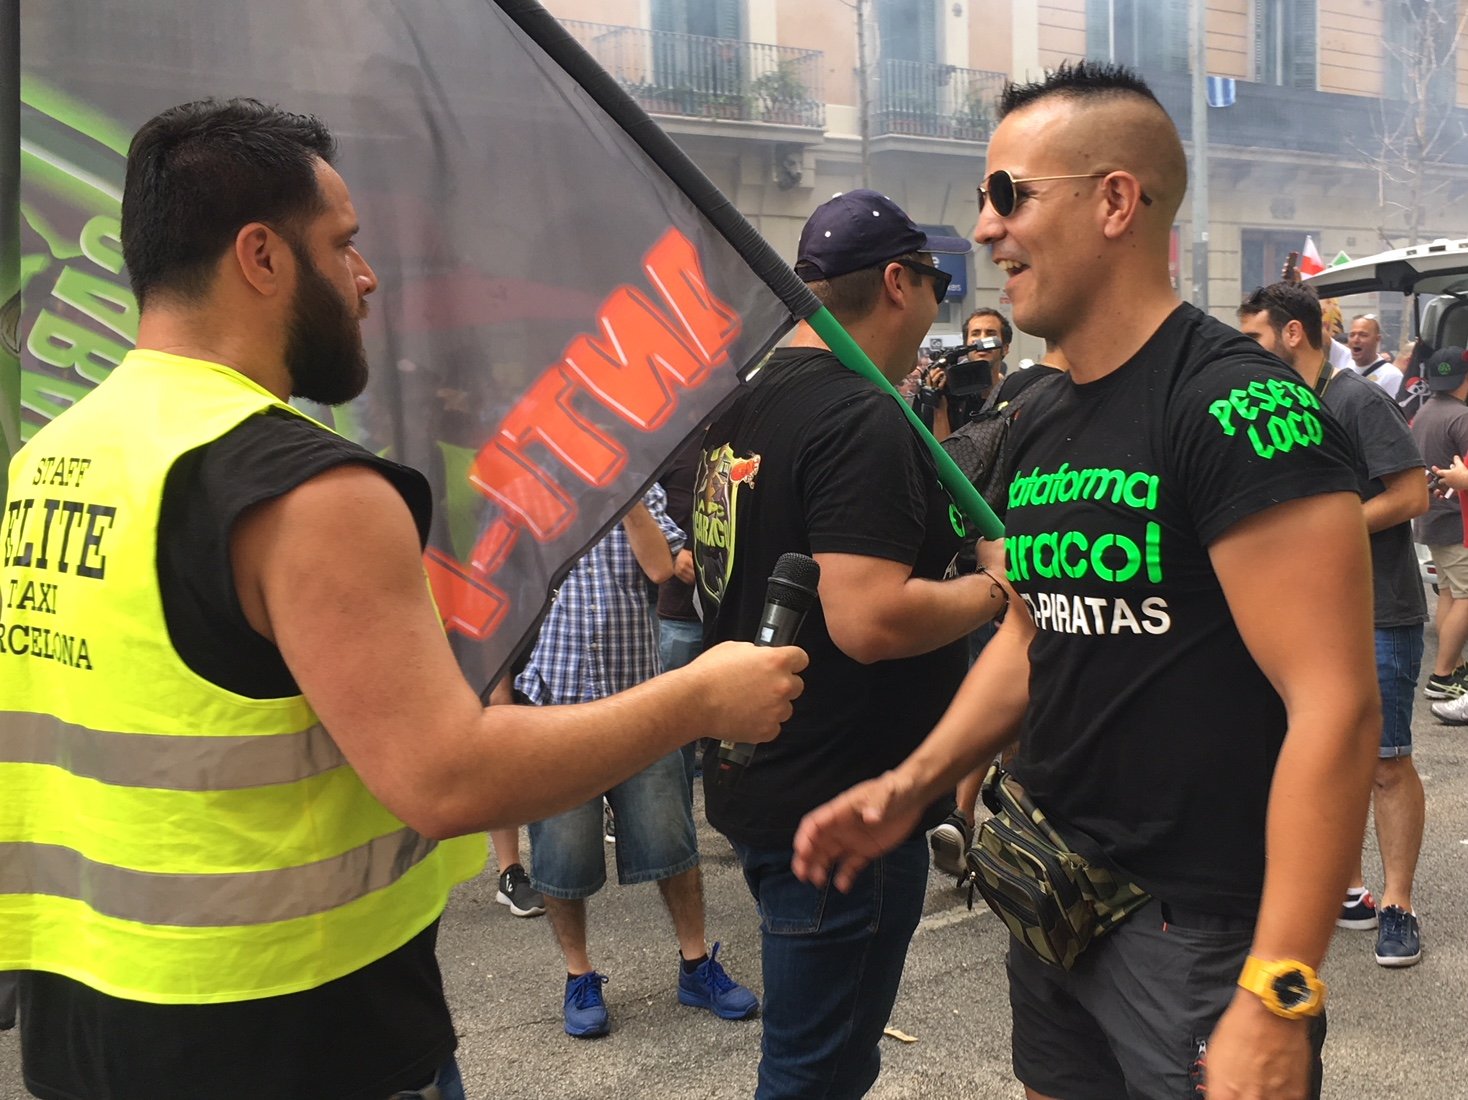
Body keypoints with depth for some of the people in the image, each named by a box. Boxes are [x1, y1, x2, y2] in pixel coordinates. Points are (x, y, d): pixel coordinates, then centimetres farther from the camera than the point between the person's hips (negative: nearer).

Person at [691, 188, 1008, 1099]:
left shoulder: (744, 405, 9)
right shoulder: (864, 420, -21)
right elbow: (869, 620, -30)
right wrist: (997, 587, -14)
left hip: (759, 785, 10)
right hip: (843, 808, -9)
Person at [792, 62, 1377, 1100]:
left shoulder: (1240, 407, -19)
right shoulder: (1042, 426, 7)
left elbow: (1335, 706, -23)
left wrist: (1276, 1001, -24)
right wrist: (914, 782, 4)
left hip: (1202, 932, -8)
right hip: (1057, 902, 8)